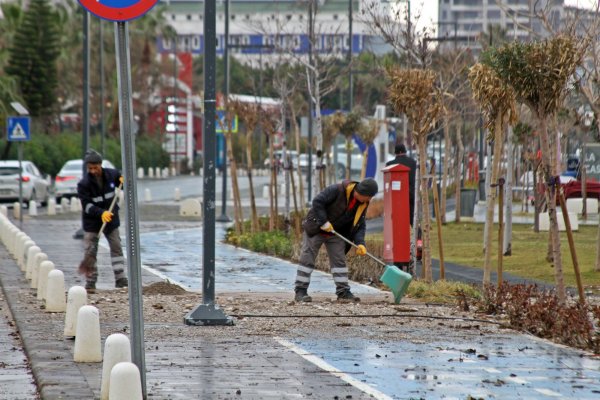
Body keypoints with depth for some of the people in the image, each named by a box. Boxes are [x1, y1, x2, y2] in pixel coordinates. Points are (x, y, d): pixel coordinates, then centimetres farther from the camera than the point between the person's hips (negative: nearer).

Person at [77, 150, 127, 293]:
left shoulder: (111, 174, -7)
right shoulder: (83, 184, -18)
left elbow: (119, 177, 13)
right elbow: (87, 205, -23)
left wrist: (123, 181, -13)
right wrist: (101, 213, -38)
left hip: (111, 219, 3)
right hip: (92, 221, -3)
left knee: (116, 248, 5)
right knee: (90, 251, -5)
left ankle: (120, 279, 12)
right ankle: (90, 282, 1)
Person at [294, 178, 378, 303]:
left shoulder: (363, 204, -5)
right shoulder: (337, 190, -26)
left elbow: (360, 225, -1)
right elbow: (317, 202, -27)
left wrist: (360, 243, -16)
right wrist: (324, 222, -28)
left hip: (335, 233, 6)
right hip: (316, 228, -6)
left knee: (339, 260, 3)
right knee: (307, 258, -3)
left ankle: (343, 292, 6)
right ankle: (300, 291, 1)